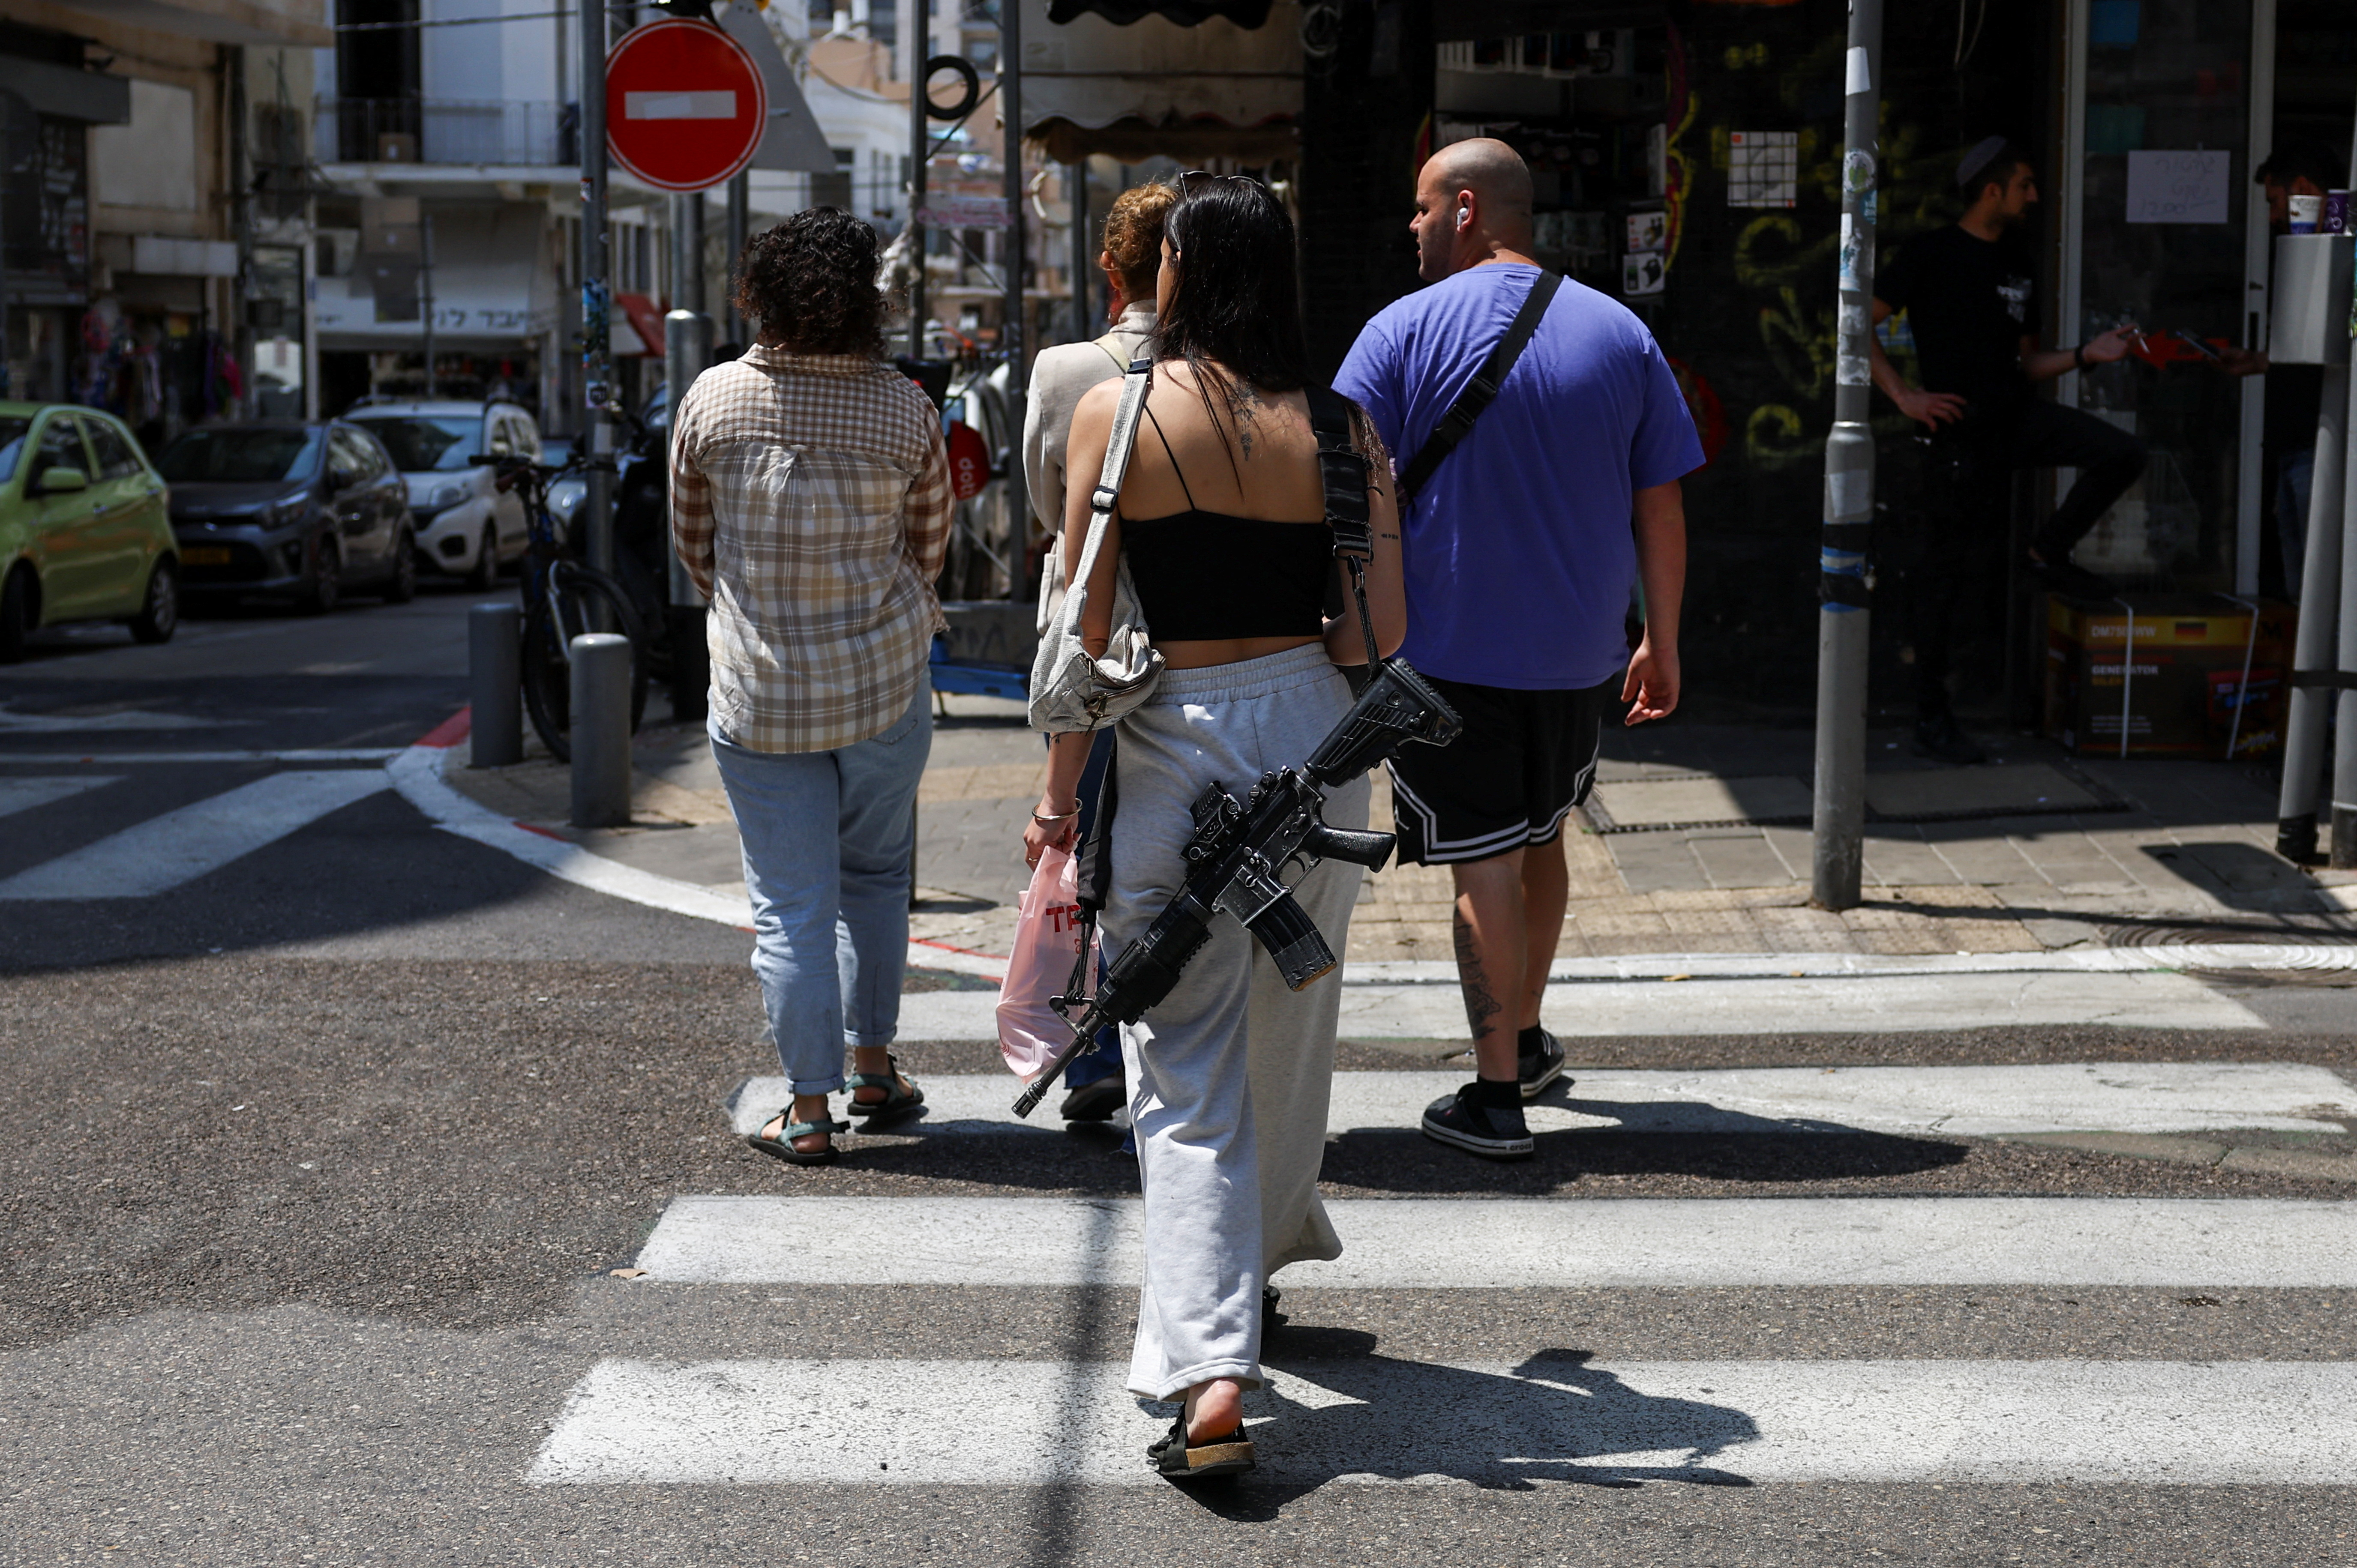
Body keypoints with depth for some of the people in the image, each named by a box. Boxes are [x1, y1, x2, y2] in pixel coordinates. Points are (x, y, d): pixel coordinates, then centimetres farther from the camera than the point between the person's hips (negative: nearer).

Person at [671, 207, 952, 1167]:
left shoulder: (711, 401, -6)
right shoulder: (906, 411, -7)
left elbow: (691, 542, 7)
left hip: (757, 693, -1)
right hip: (885, 684, 1)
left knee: (790, 906, 4)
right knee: (874, 879, 20)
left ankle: (809, 1114, 7)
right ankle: (873, 1070, 29)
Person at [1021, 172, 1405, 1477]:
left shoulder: (1117, 411, -7)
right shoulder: (1337, 424, 0)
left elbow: (1088, 628, -7)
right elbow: (1380, 629, 0)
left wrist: (1061, 794, 0)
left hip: (1172, 747, -3)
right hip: (1310, 733, 3)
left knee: (1186, 1076, 0)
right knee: (1289, 1032, 22)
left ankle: (1208, 1369, -10)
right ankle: (1260, 1254, 42)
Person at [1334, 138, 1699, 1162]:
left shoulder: (1404, 332, -7)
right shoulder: (1620, 334, 4)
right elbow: (1661, 508, 5)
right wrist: (1663, 643, 12)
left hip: (1452, 654, -4)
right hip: (1582, 654, 4)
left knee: (1485, 867, 0)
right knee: (1540, 838, 22)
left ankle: (1497, 1097, 2)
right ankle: (1527, 1039, 36)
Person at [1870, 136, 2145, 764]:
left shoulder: (2019, 267, 17)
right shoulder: (1933, 254, -4)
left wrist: (2086, 354, 4)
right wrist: (1905, 397, -14)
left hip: (2019, 414, 6)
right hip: (1963, 425, -6)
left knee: (2123, 453, -12)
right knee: (1952, 565, -3)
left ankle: (2050, 551, 11)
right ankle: (1931, 719, 6)